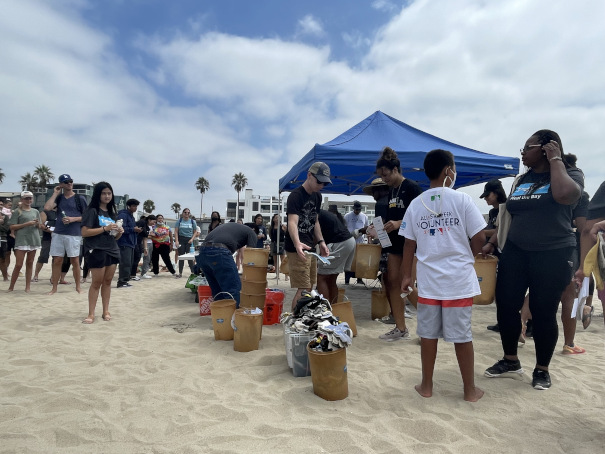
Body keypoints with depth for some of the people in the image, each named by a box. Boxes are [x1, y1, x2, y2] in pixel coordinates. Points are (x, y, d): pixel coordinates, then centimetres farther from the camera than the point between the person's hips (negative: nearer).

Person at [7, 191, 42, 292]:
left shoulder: (35, 211, 14)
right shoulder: (17, 212, 1)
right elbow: (12, 227, -4)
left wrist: (38, 224, -3)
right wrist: (27, 224, -14)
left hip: (34, 240, 4)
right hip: (21, 240, -4)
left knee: (30, 263, 7)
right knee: (18, 265, -5)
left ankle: (28, 286, 11)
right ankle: (11, 286, 8)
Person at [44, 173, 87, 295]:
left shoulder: (80, 199, 2)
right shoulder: (58, 198, 11)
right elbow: (47, 207, -7)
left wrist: (73, 219, -14)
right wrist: (55, 193, 0)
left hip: (74, 234, -3)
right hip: (58, 233, 3)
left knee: (75, 261, 3)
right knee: (57, 261, 6)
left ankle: (78, 286, 15)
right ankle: (54, 288, 15)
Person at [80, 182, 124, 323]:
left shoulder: (112, 212, 16)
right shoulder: (92, 211, -4)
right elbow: (84, 232, -12)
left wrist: (120, 232, -1)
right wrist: (105, 228, -18)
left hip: (112, 250, 6)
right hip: (97, 251, -6)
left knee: (107, 281, 9)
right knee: (97, 282, -3)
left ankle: (106, 311, 17)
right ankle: (91, 314, 6)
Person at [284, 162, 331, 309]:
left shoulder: (317, 196, 11)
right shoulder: (296, 196, -16)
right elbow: (292, 222, -29)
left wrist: (321, 241, 6)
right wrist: (297, 244, -46)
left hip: (310, 248, 9)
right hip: (297, 249, -9)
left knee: (309, 288, 15)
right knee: (302, 290, -12)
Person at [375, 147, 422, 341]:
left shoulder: (411, 187, -10)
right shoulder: (391, 191, 12)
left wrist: (399, 223, -27)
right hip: (395, 243, 8)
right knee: (392, 283, 6)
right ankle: (401, 328, 16)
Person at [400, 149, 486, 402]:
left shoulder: (416, 204, 1)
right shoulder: (462, 200, -7)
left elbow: (409, 244, 3)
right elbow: (479, 239, -6)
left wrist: (406, 275, 12)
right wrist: (467, 257, 14)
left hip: (428, 279, 2)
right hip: (459, 279, -2)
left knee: (428, 334, 11)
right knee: (462, 335, 9)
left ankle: (426, 386, 23)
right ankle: (470, 390, 22)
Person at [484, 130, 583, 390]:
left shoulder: (571, 174, -1)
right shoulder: (523, 179, 14)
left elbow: (564, 195, -26)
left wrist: (556, 160, -14)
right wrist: (491, 243, 13)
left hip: (553, 255, -5)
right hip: (515, 252, 5)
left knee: (543, 312, 2)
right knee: (505, 305, 3)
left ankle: (542, 369, 21)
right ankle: (510, 361, 22)